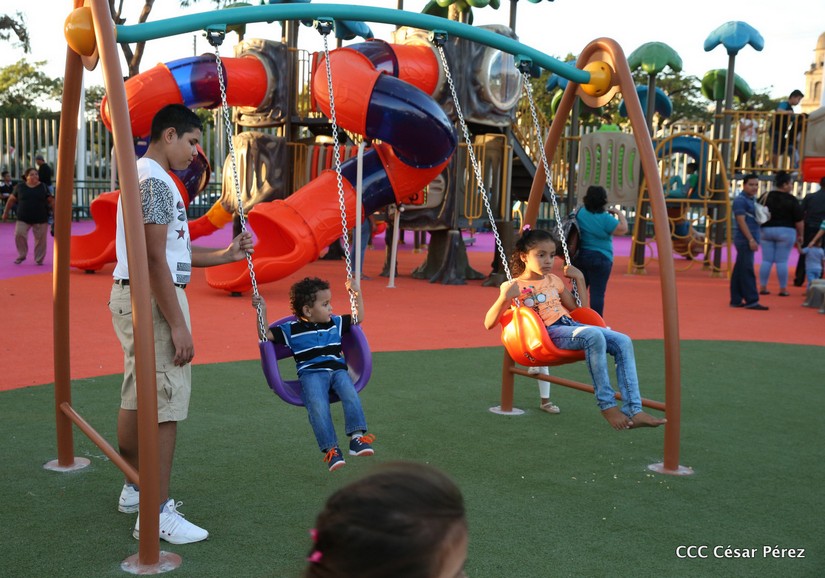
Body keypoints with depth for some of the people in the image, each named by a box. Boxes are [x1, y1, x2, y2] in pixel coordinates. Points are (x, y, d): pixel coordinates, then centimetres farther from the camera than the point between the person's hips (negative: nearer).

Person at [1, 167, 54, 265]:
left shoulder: (43, 187, 3)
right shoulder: (20, 187, 5)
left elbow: (51, 201, 5)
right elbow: (11, 200, 15)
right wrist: (6, 212, 17)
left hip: (41, 219, -1)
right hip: (23, 218, 1)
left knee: (40, 239, 1)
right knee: (19, 234, -12)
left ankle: (39, 259, 15)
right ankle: (21, 255, 9)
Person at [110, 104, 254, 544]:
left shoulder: (144, 176, 18)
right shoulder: (156, 181, -15)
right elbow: (154, 260, -21)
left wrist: (225, 255, 17)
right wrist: (178, 325, -22)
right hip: (152, 299, -11)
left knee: (137, 400, 18)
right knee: (163, 407, -8)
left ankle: (136, 489, 31)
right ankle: (156, 516, -3)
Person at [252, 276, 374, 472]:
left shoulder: (336, 323, 19)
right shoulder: (292, 329, 7)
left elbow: (358, 318, 31)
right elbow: (265, 335, 7)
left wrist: (357, 294, 23)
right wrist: (262, 311, -2)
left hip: (337, 369, 3)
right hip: (311, 373, -3)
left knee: (350, 395, -29)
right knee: (318, 406, -31)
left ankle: (357, 437, -30)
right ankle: (331, 449, -29)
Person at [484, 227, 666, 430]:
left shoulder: (553, 280, 21)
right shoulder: (513, 287, 2)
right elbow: (489, 324, -5)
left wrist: (579, 279, 18)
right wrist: (504, 298, -20)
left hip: (571, 325, 7)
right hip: (549, 333, -7)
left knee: (623, 342, -15)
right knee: (594, 336, -35)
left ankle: (633, 411, -20)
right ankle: (607, 406, -23)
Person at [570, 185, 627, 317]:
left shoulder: (580, 212, 4)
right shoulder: (605, 218, -14)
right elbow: (623, 229, -7)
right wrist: (620, 214, 7)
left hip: (580, 257, 6)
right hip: (600, 259, -6)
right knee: (597, 293, -3)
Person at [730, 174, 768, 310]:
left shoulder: (751, 200, 18)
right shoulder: (740, 200, -11)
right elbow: (741, 221, -18)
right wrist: (751, 240, -21)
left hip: (749, 240, 9)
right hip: (745, 240, -9)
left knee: (739, 271, 10)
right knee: (747, 271, -8)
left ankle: (736, 300, 13)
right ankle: (751, 301, -8)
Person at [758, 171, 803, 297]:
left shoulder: (766, 197, 4)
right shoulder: (791, 199, -7)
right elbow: (798, 220, -4)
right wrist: (800, 235, 6)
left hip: (767, 231, 4)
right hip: (785, 232, -3)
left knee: (766, 260, 6)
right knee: (782, 261, 0)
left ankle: (762, 287, 6)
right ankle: (783, 289, 4)